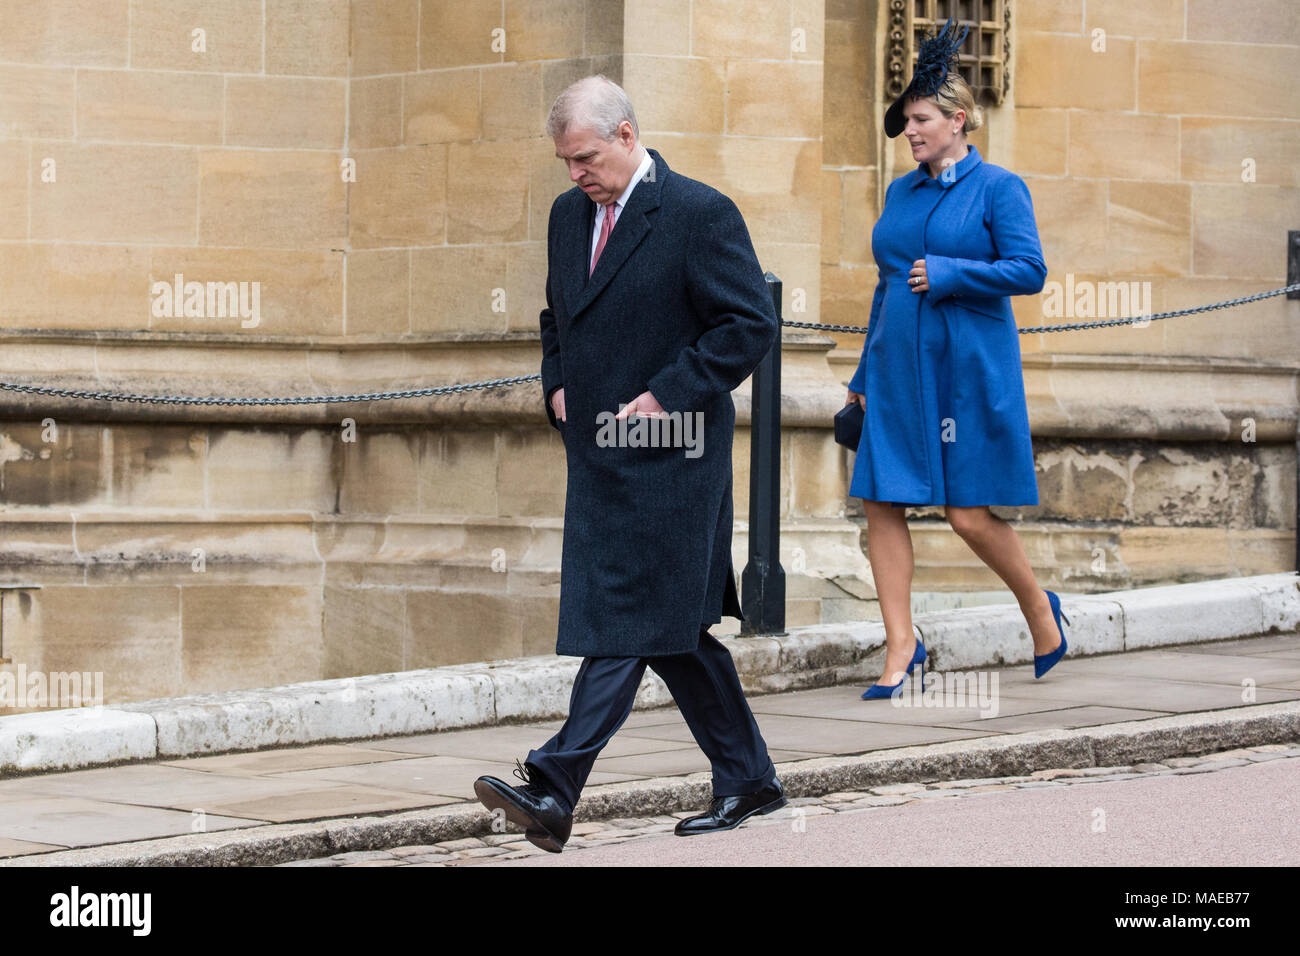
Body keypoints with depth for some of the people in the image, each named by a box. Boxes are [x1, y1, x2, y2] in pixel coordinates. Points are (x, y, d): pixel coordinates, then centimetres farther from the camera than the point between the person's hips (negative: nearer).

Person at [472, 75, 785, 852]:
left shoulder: (699, 213, -10)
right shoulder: (569, 214, 13)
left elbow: (752, 324, -12)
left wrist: (669, 395, -16)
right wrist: (558, 386, 10)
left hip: (664, 459, -8)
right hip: (599, 455, 8)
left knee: (625, 621, -11)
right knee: (673, 626, 11)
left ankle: (555, 792, -18)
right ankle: (748, 780, 21)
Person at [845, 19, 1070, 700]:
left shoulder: (997, 188, -3)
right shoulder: (901, 193, 13)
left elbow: (1029, 271, -11)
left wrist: (948, 274, -15)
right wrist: (864, 375, 18)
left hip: (969, 369, -5)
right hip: (899, 370, 6)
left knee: (969, 513, -5)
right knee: (882, 503, -4)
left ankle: (1039, 608, 20)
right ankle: (901, 646, 1)